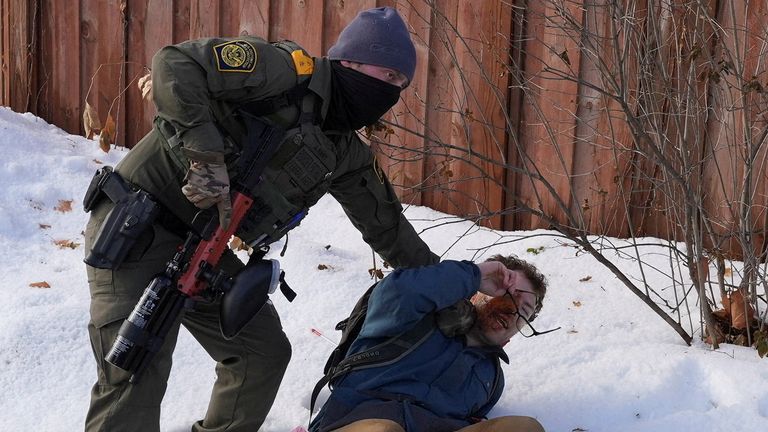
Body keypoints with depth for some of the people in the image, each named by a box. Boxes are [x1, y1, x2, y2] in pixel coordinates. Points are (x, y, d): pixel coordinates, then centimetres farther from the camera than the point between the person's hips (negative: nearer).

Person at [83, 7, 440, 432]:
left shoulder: (346, 154, 9)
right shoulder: (289, 71, -16)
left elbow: (387, 226, 21)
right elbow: (175, 64, -26)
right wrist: (205, 155, -31)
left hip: (199, 246, 9)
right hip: (137, 226, -9)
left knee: (264, 349, 11)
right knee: (136, 375, -18)